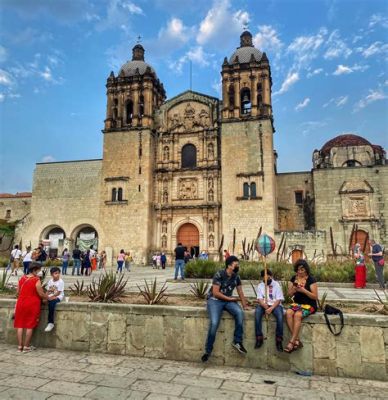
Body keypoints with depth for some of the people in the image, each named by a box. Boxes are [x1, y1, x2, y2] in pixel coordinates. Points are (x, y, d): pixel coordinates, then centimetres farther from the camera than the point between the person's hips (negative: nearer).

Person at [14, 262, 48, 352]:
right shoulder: (36, 280, -16)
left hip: (21, 303, 5)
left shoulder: (22, 278, 3)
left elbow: (18, 292, 11)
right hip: (32, 305, -5)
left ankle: (20, 346, 16)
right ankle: (26, 347, 11)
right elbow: (41, 294, -13)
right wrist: (49, 298, 3)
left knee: (20, 325, 12)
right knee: (30, 326, 5)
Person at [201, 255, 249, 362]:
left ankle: (237, 342, -10)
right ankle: (208, 350, -4)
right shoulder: (219, 274, -16)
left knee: (240, 313, -25)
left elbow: (240, 292, 10)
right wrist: (230, 298, -14)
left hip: (228, 300, 5)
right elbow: (215, 293, -18)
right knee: (214, 323, -25)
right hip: (214, 300, -5)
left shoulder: (236, 277, 3)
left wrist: (245, 305, 3)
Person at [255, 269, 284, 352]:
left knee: (280, 315, -33)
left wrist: (271, 308, -21)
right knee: (257, 312, -30)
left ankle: (279, 339, -23)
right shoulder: (260, 285, 9)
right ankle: (259, 337, -25)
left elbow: (278, 300, -6)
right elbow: (260, 299, 0)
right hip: (264, 305, 2)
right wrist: (266, 307, -21)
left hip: (275, 305, -1)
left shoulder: (276, 285, 2)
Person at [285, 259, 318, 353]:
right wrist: (294, 288, -13)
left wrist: (303, 290, -22)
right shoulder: (294, 278, 8)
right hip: (297, 303, 5)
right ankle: (297, 340, -24)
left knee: (297, 315, -33)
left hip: (309, 305, -4)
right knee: (288, 313, -27)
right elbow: (289, 294, 8)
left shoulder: (311, 279, -6)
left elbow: (315, 297, -9)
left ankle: (292, 342, -27)